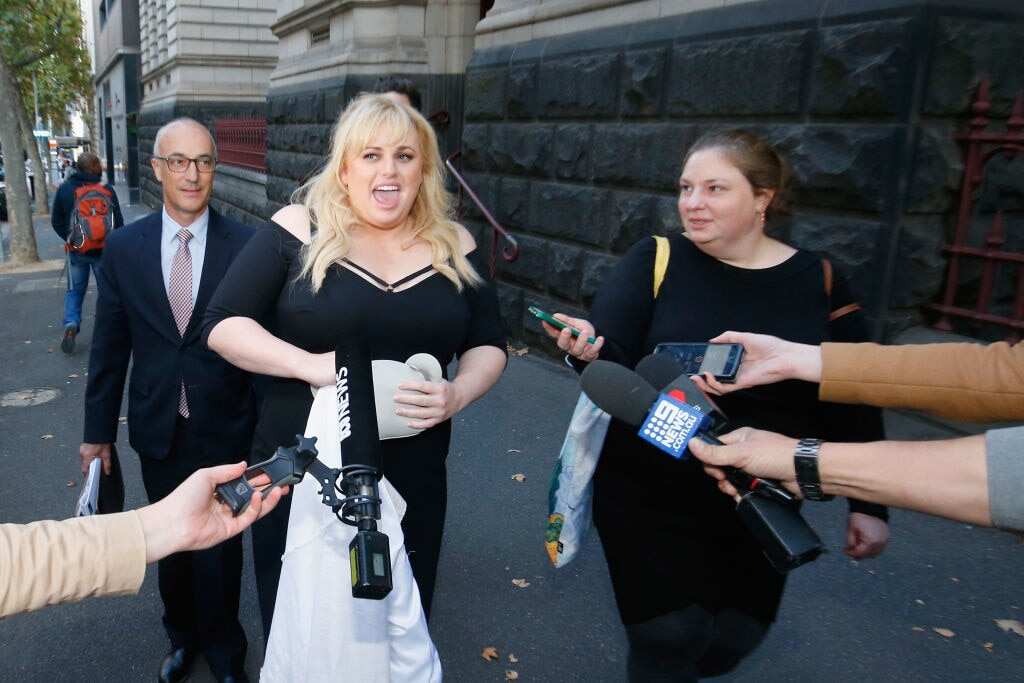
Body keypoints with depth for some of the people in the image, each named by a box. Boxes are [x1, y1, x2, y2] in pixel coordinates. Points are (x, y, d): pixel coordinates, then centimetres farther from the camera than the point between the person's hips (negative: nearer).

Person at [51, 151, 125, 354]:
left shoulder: (64, 189, -4)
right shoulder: (106, 189, -10)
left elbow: (56, 221, 3)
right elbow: (118, 222, -6)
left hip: (77, 250, 2)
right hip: (104, 250, -1)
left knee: (74, 290, 14)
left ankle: (71, 324, -5)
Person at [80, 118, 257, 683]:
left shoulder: (247, 246, -10)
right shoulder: (123, 247, -2)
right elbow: (109, 347, 3)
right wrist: (98, 430, 6)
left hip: (225, 429, -2)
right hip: (157, 430, 2)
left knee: (219, 547, 11)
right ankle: (182, 634, 45)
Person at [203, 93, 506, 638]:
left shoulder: (453, 246, 2)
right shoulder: (298, 230, -6)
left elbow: (488, 345, 7)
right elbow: (223, 324, -7)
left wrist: (459, 393, -15)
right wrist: (309, 364, -23)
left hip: (412, 478, 2)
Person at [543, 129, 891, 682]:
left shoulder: (817, 280, -3)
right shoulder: (654, 260, -8)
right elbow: (611, 363, -16)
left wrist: (869, 503, 3)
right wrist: (586, 349, -38)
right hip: (648, 494, -2)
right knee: (669, 638, -1)